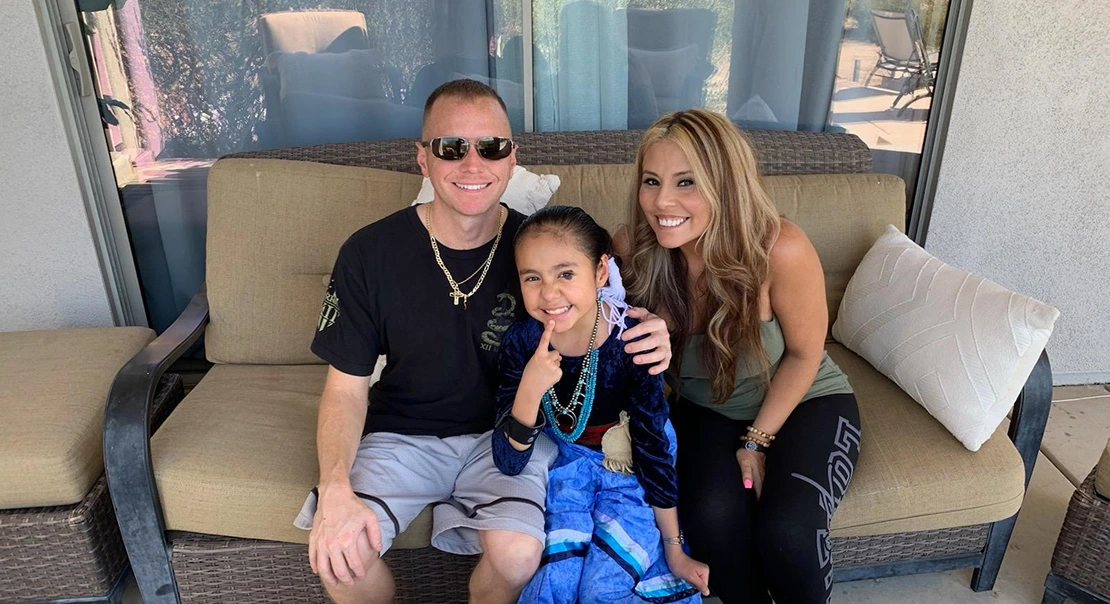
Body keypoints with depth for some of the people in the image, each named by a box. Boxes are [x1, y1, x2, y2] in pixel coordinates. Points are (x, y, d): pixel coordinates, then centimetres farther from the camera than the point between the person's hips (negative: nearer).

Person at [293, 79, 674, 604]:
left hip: (507, 429, 0)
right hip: (402, 433, 1)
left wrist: (649, 339, -24)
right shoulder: (369, 253, -11)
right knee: (337, 553, -21)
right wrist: (335, 488, -22)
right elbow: (346, 387, -6)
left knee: (518, 553, -25)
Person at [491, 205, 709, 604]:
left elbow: (654, 446, -15)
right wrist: (530, 389, -40)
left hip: (631, 468, -1)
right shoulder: (522, 341, -21)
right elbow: (509, 463, -20)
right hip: (569, 461, 2)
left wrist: (674, 550, -6)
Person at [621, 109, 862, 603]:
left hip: (805, 402, -2)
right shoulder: (636, 249, -20)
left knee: (787, 530, -25)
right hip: (707, 410, 2)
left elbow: (804, 354, -13)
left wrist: (757, 440, -10)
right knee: (711, 514, -25)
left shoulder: (779, 249, -29)